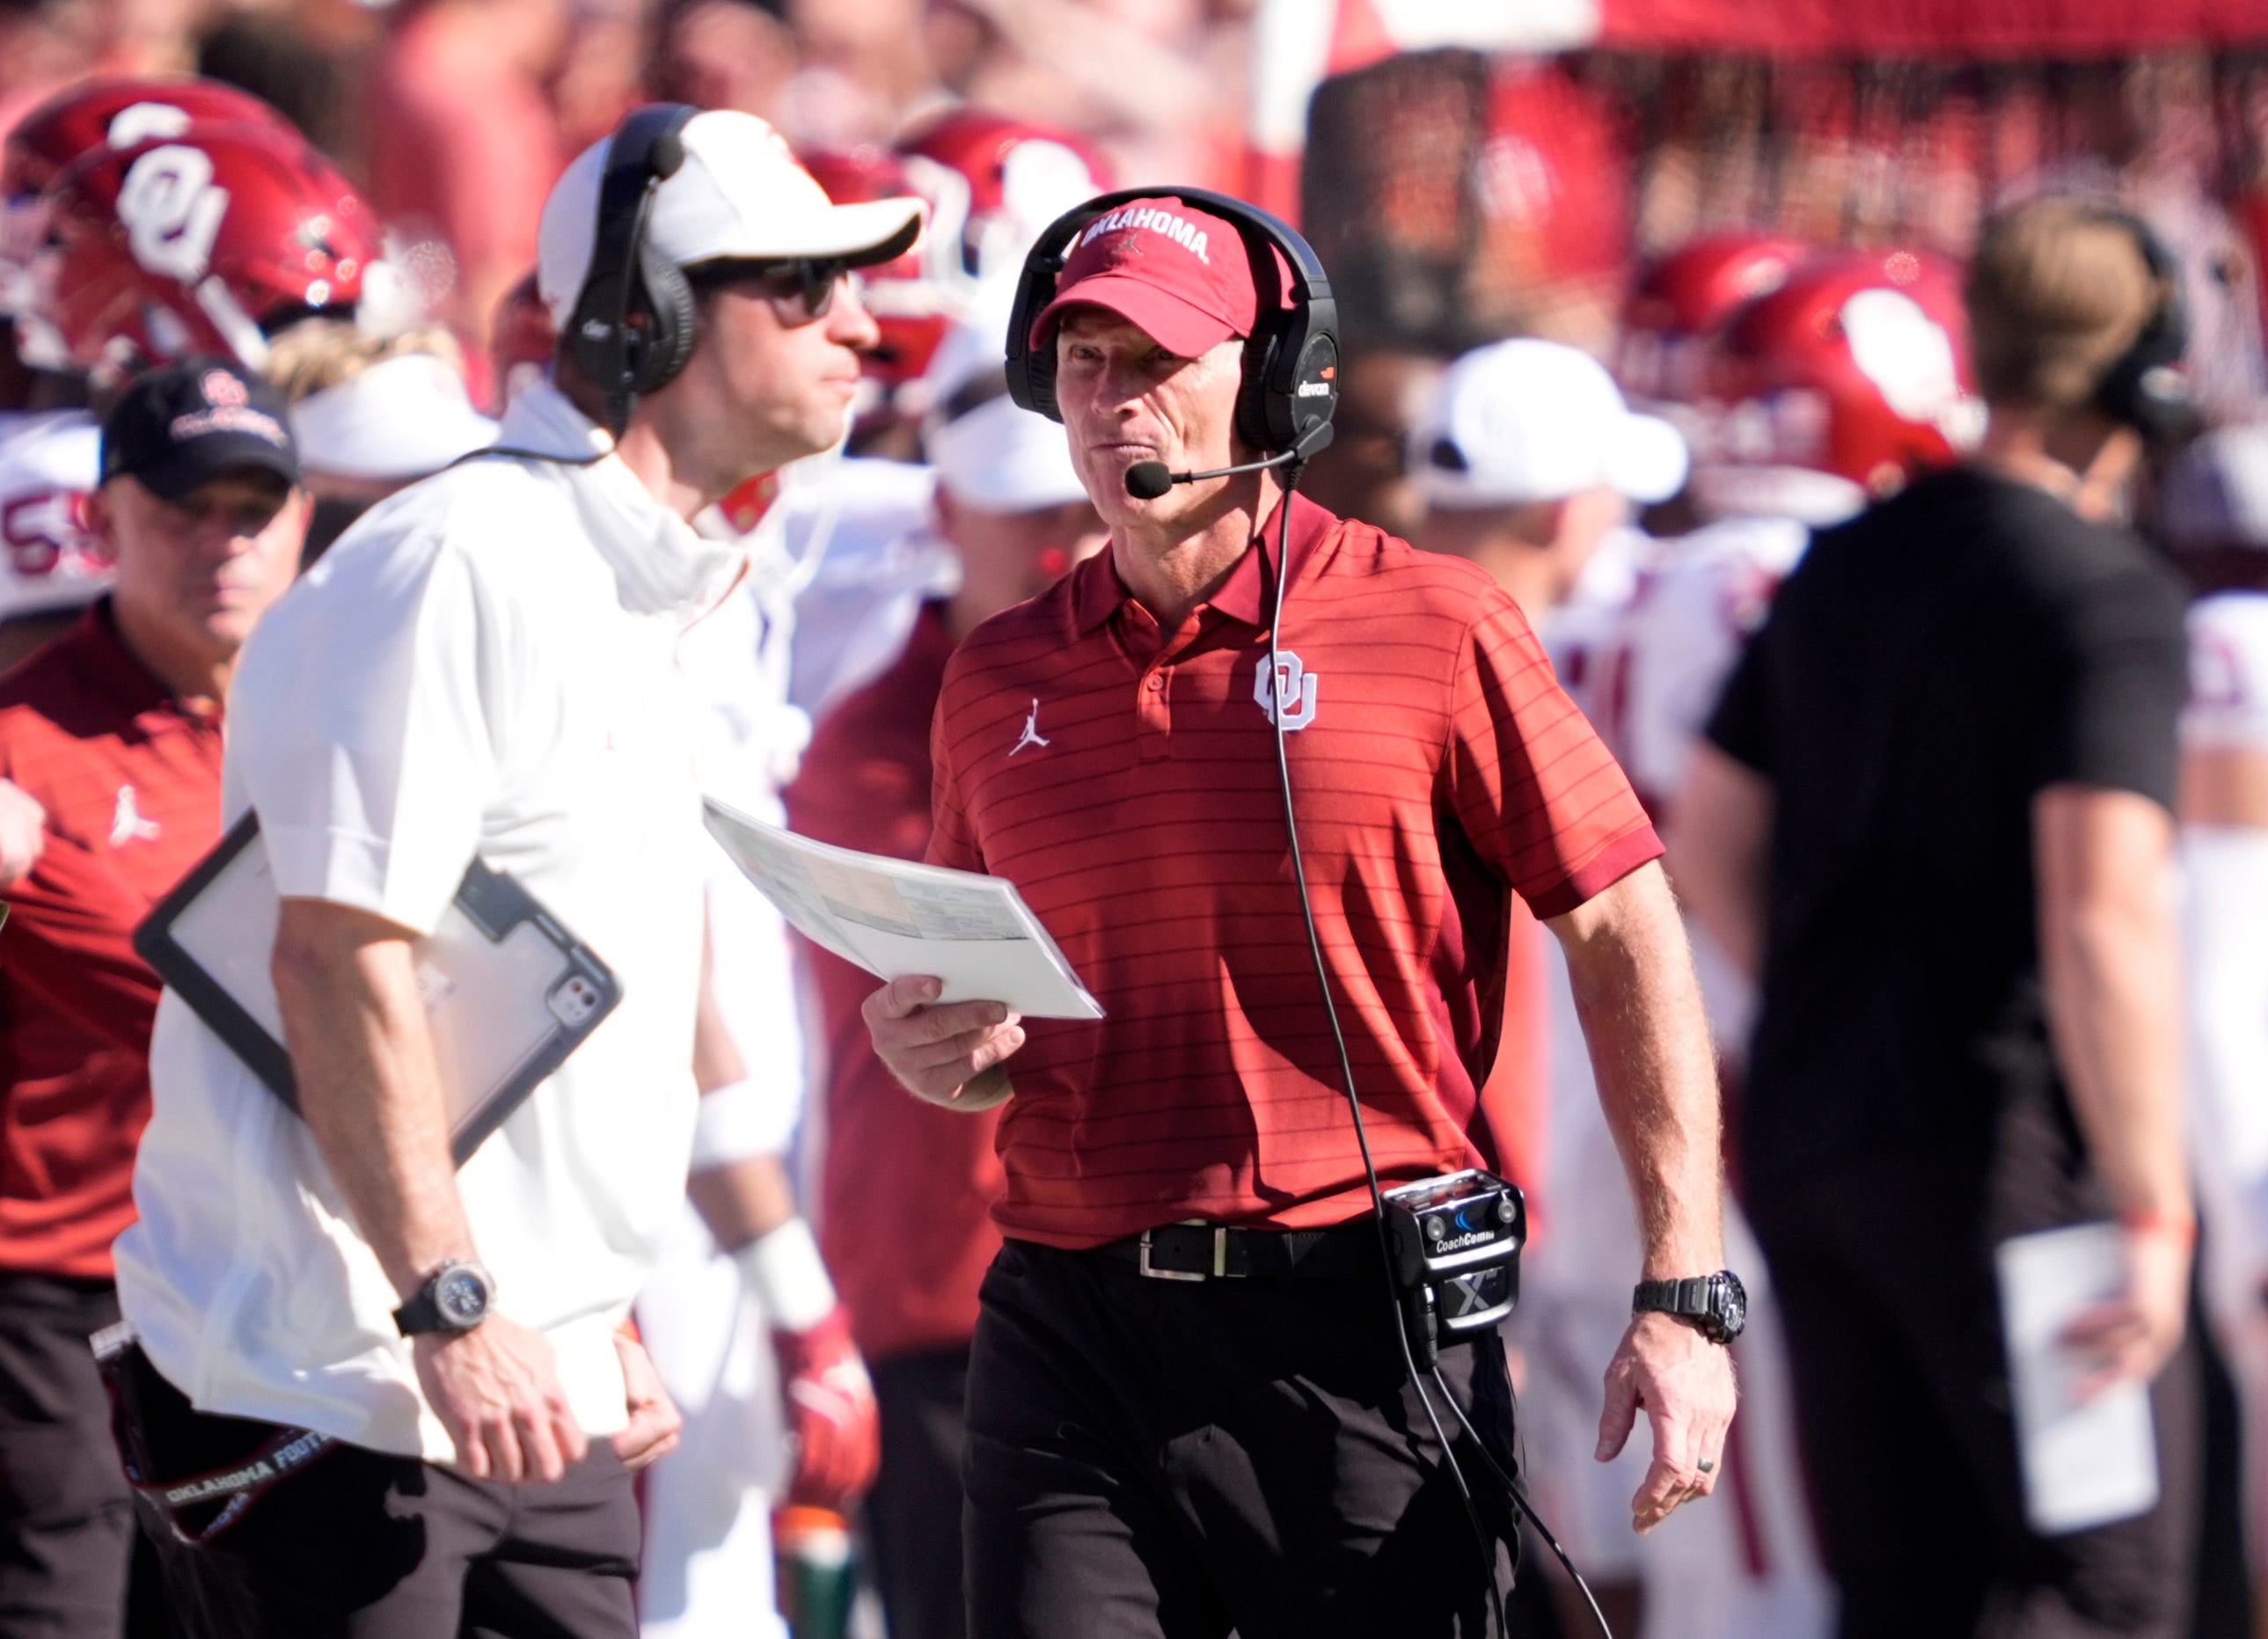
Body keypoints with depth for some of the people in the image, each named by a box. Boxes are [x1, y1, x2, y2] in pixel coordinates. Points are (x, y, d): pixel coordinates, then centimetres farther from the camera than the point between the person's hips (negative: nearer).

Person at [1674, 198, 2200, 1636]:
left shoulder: (1842, 567, 12)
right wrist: (2149, 1212, -20)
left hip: (1808, 1137, 8)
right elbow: (2105, 921, -22)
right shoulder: (2106, 595, -13)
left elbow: (1709, 845, 20)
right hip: (2009, 1142, -8)